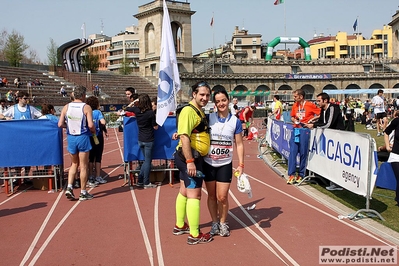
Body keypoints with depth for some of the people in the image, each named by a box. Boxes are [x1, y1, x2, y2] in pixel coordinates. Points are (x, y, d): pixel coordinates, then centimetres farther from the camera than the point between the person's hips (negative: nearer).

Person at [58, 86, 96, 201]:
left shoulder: (66, 107, 1)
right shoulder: (86, 107, -10)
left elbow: (60, 124, -2)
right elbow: (91, 125, -19)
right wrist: (94, 131, 2)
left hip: (71, 137, 4)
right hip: (83, 137, -4)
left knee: (74, 164, 20)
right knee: (83, 166, 5)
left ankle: (69, 187, 6)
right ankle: (83, 193, 11)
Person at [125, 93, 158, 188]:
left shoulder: (136, 110, -2)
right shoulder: (151, 112, -15)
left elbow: (127, 109, 18)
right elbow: (155, 127, -9)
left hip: (140, 140, 5)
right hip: (148, 140, -5)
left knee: (146, 160, 18)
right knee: (147, 161, 3)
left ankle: (140, 181, 18)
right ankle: (146, 183, 8)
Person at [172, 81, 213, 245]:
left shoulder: (199, 111, 14)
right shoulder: (189, 111, -17)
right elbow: (184, 137, -24)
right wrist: (190, 161, -28)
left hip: (193, 157, 10)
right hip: (190, 158, -10)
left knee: (184, 191, 18)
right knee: (194, 195, -4)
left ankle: (180, 226, 32)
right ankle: (194, 235, 5)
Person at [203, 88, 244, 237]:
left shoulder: (235, 121, -3)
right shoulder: (208, 118, -3)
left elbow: (239, 144, 1)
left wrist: (241, 165, -3)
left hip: (225, 164, -1)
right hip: (208, 163, 1)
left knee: (222, 197, 0)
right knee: (212, 195, 11)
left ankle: (223, 223, 24)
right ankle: (214, 223, 28)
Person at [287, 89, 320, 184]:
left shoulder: (310, 105, -5)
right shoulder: (295, 105, 11)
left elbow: (320, 114, -2)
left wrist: (311, 120, -9)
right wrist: (294, 120, 3)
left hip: (305, 130, -4)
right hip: (296, 129, 5)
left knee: (303, 153, 2)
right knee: (292, 151, -3)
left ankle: (301, 175, 13)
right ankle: (291, 175, -1)